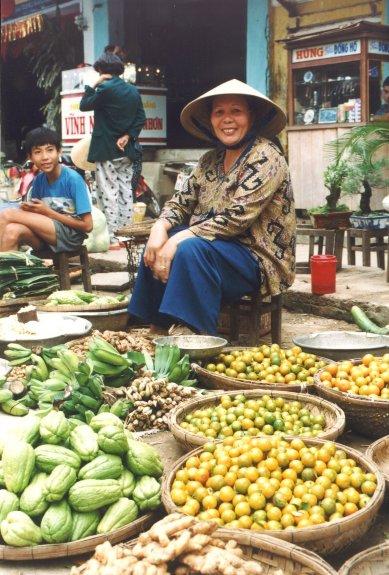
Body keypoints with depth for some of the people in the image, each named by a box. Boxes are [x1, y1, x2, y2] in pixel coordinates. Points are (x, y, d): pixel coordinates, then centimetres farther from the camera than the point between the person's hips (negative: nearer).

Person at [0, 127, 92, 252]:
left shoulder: (73, 179, -11)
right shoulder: (39, 180, 8)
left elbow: (87, 225, -12)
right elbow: (36, 217, 16)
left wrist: (48, 212, -13)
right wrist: (29, 209, -9)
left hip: (70, 236, -6)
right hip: (45, 238, 6)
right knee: (12, 230, -29)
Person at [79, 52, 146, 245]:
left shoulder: (105, 88, -12)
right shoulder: (133, 91, 9)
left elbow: (84, 105, -3)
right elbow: (140, 118, 5)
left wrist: (93, 84, 2)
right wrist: (128, 136, -1)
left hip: (107, 151, -7)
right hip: (126, 150, 7)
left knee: (109, 193, -5)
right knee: (126, 191, 10)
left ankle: (111, 234, -5)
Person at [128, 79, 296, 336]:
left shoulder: (266, 157, -13)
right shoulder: (211, 160, 11)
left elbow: (236, 218, -22)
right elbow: (182, 201, 9)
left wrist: (178, 239, -23)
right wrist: (160, 228, -13)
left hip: (259, 259, -8)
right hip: (218, 247, 8)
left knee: (191, 248, -30)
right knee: (158, 247, -7)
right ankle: (158, 328, 0)